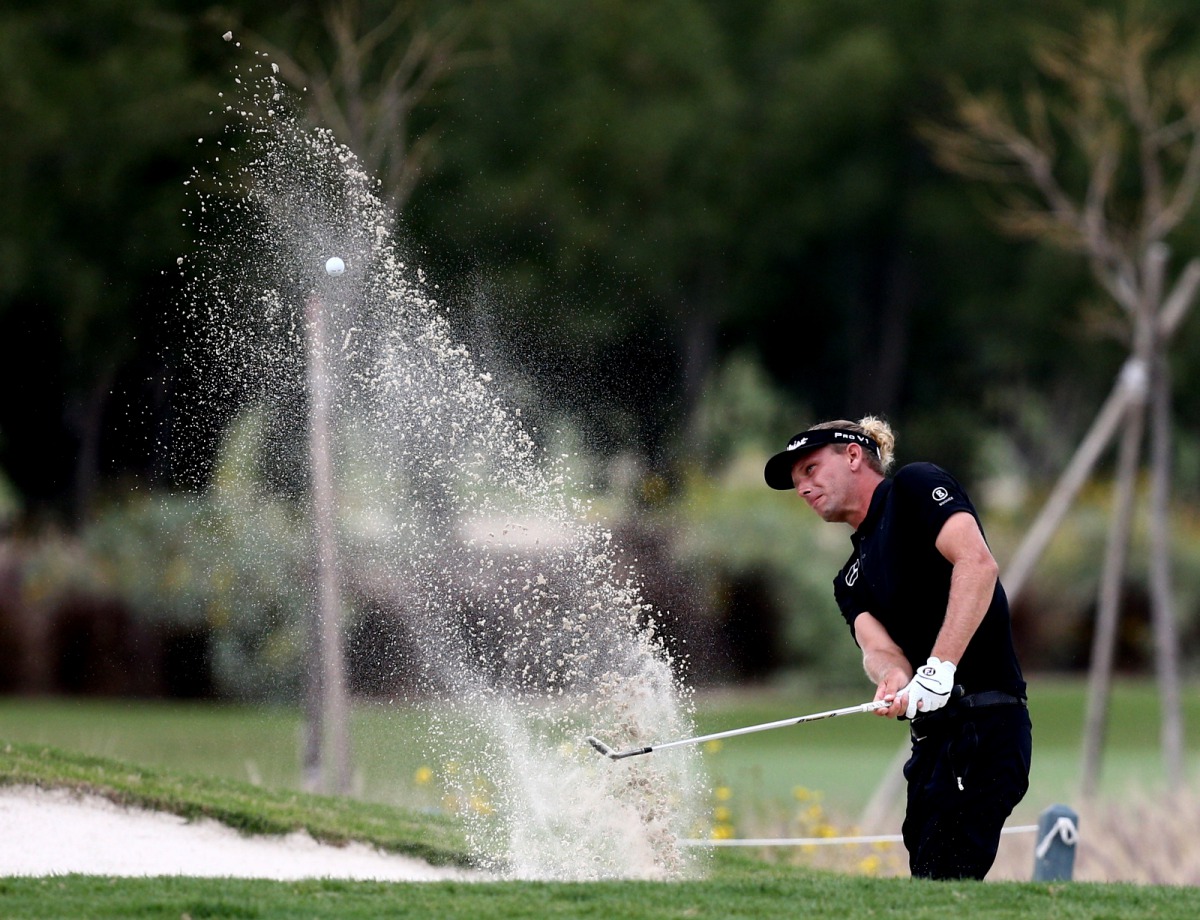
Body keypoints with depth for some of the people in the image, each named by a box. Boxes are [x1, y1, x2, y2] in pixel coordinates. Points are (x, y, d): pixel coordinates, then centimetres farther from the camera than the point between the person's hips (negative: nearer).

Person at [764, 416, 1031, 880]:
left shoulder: (915, 486, 2)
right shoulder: (852, 580, 23)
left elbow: (977, 562, -15)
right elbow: (877, 646, 3)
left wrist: (939, 668, -23)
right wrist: (894, 677, -23)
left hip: (983, 723, -9)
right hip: (934, 738, 9)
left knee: (942, 887, -16)